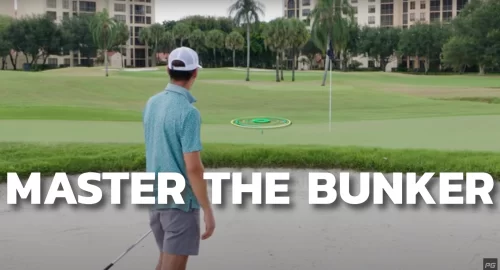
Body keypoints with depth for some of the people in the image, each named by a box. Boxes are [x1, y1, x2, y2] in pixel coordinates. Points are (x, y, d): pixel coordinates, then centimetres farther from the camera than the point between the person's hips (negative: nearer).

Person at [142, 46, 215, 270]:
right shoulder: (188, 112, -21)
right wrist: (208, 211, -17)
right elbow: (193, 167, -23)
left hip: (156, 196, 8)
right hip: (180, 200, -8)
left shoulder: (152, 103, 4)